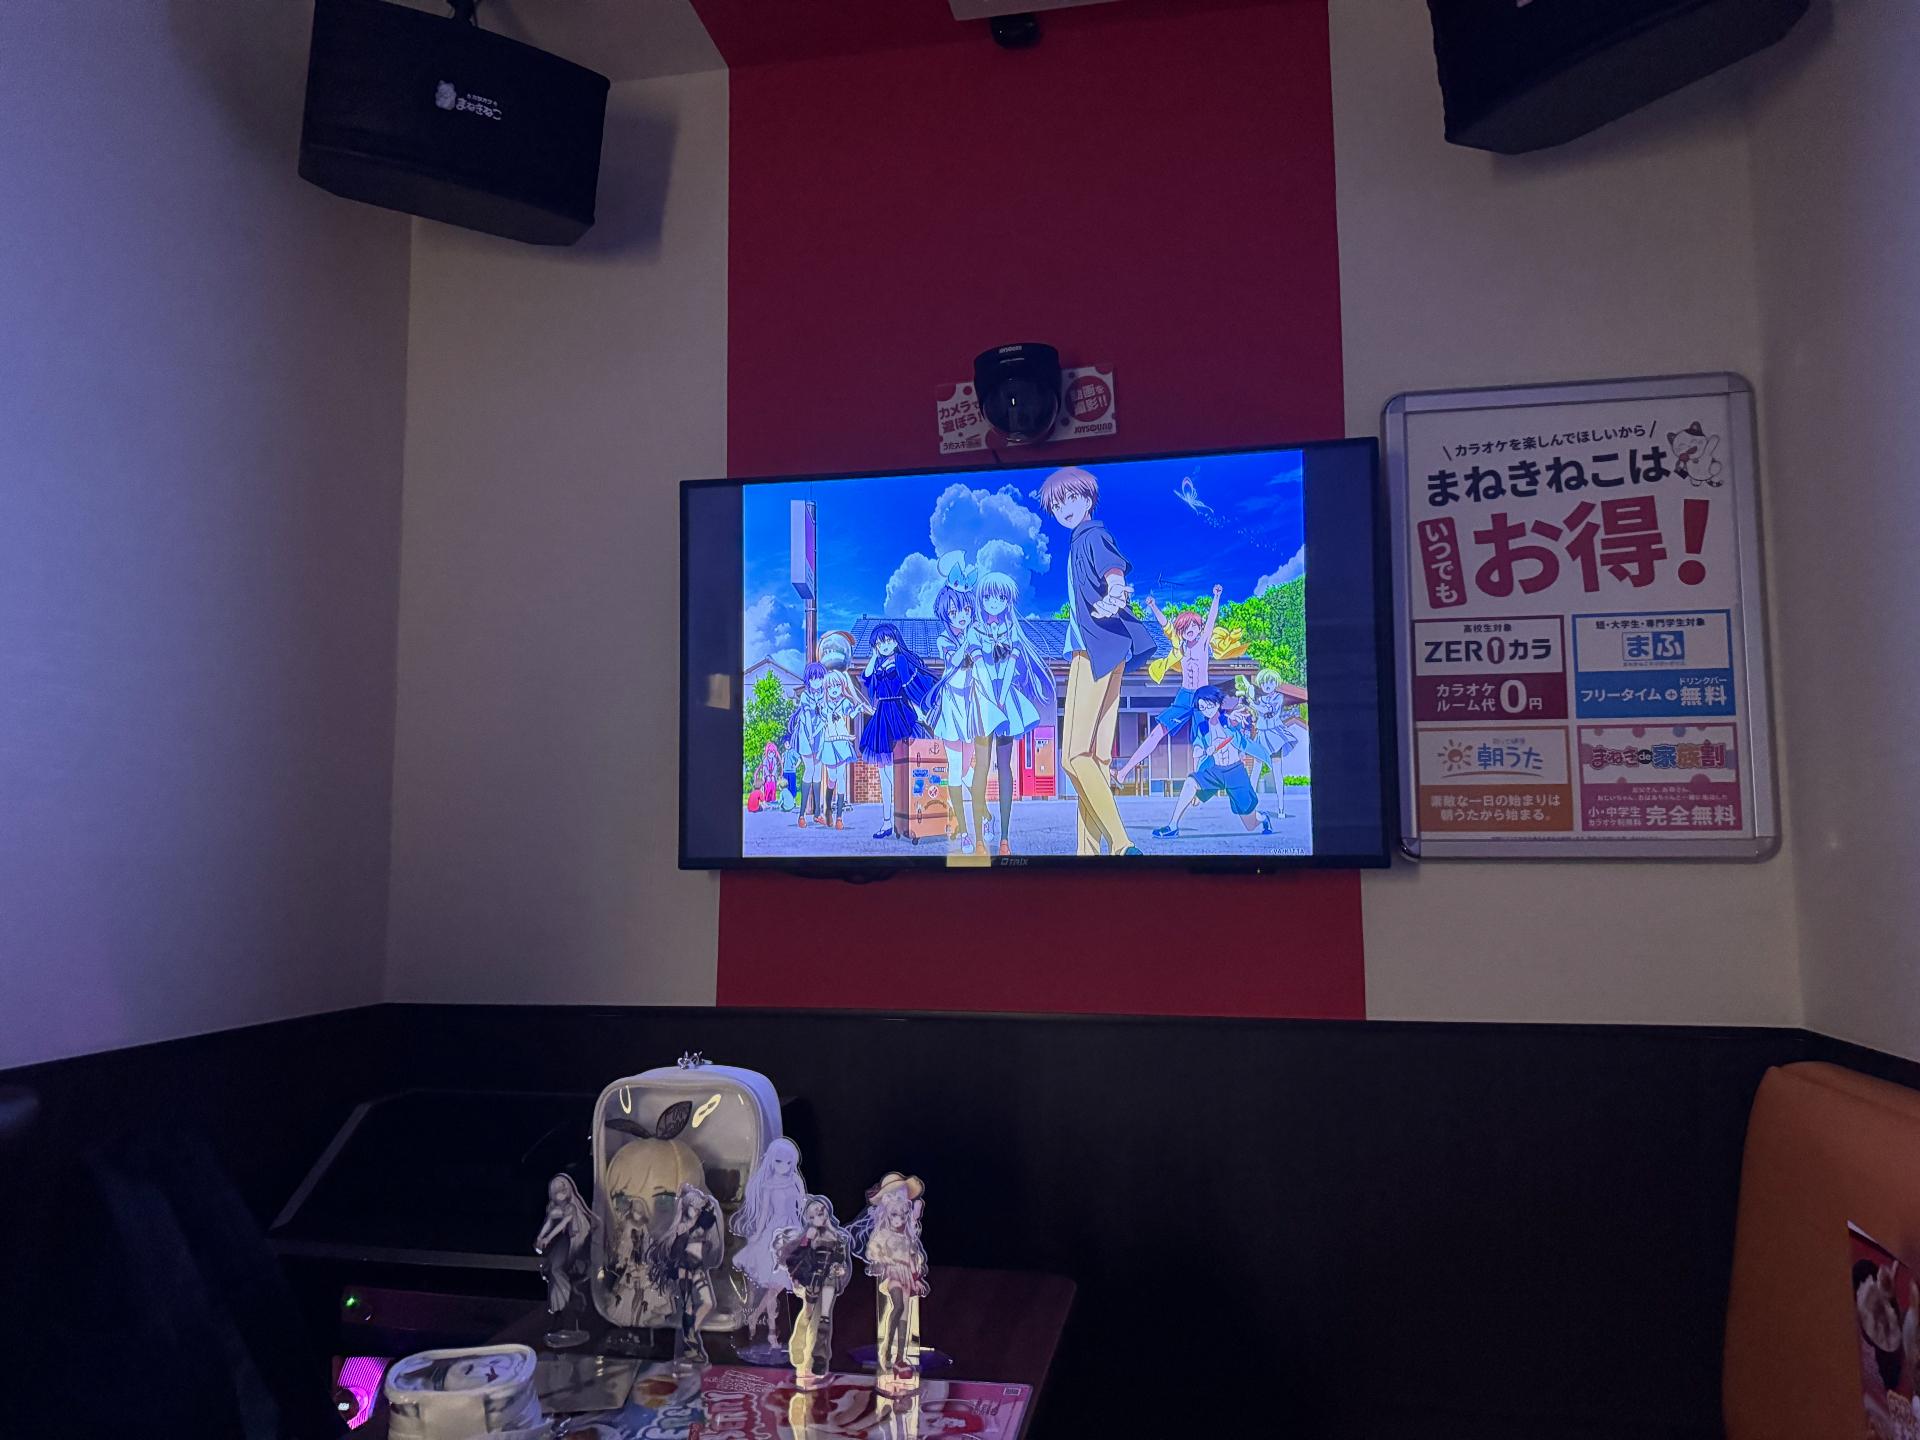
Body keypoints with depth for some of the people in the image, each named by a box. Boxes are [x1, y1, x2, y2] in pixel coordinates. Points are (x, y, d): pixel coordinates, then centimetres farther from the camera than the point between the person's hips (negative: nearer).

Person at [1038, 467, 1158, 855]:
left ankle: (1122, 844, -22)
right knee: (1092, 756, 7)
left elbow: (1114, 567, -23)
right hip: (1089, 652, 10)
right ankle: (1088, 850, 8)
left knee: (1075, 755, -17)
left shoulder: (1092, 536, -5)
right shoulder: (1078, 544, 21)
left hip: (1099, 651, -10)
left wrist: (1114, 592, -39)